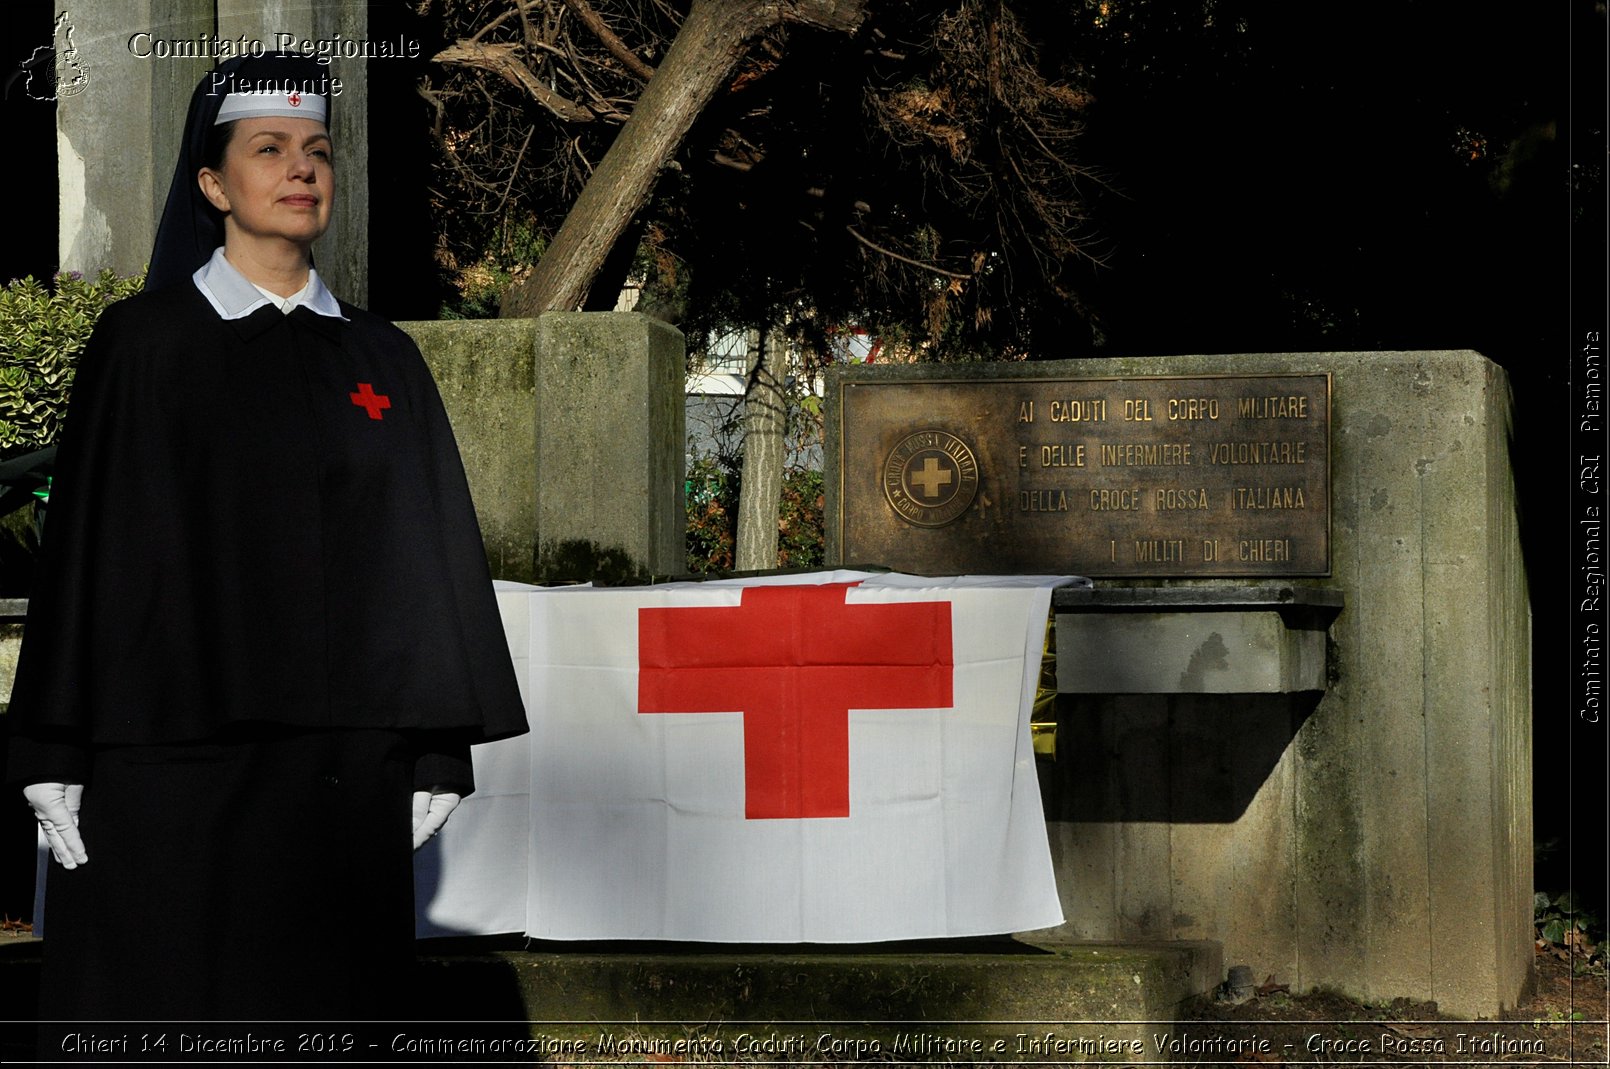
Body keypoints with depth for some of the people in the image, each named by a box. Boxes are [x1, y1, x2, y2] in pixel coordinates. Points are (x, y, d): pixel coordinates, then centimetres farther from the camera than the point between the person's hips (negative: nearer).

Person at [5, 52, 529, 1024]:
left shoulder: (382, 359, 12)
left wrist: (438, 753, 5)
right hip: (172, 747, -3)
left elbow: (430, 552, 11)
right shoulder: (144, 342, 3)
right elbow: (89, 542, -1)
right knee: (168, 1008, -3)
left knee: (328, 1010, 2)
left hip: (343, 758, 3)